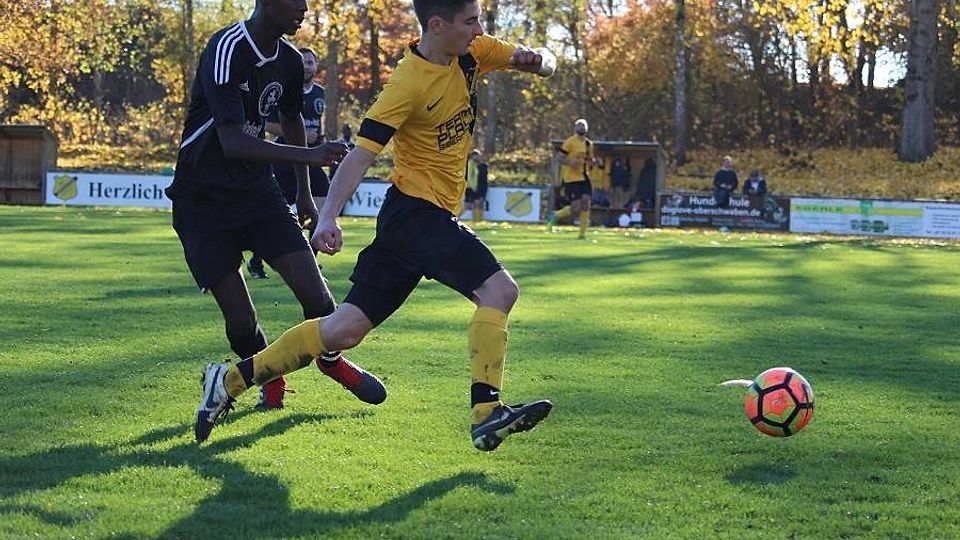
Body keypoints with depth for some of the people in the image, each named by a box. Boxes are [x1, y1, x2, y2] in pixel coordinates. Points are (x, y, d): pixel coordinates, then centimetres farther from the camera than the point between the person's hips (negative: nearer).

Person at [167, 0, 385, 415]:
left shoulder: (288, 60, 1)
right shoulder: (227, 51, -23)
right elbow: (233, 144, -33)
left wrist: (304, 192, 26)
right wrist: (308, 156, -41)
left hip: (255, 188, 6)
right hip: (203, 199, -6)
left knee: (315, 294, -6)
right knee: (240, 319, -10)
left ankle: (331, 360, 25)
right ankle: (269, 379, 21)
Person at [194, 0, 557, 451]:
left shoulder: (471, 54, 4)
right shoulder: (409, 83, -19)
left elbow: (544, 63, 10)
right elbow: (361, 154, -22)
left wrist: (537, 59, -15)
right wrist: (328, 218, -34)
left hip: (433, 217, 8)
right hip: (417, 211, -8)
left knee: (345, 329, 7)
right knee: (498, 290, -20)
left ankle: (231, 380, 12)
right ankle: (486, 413, -23)